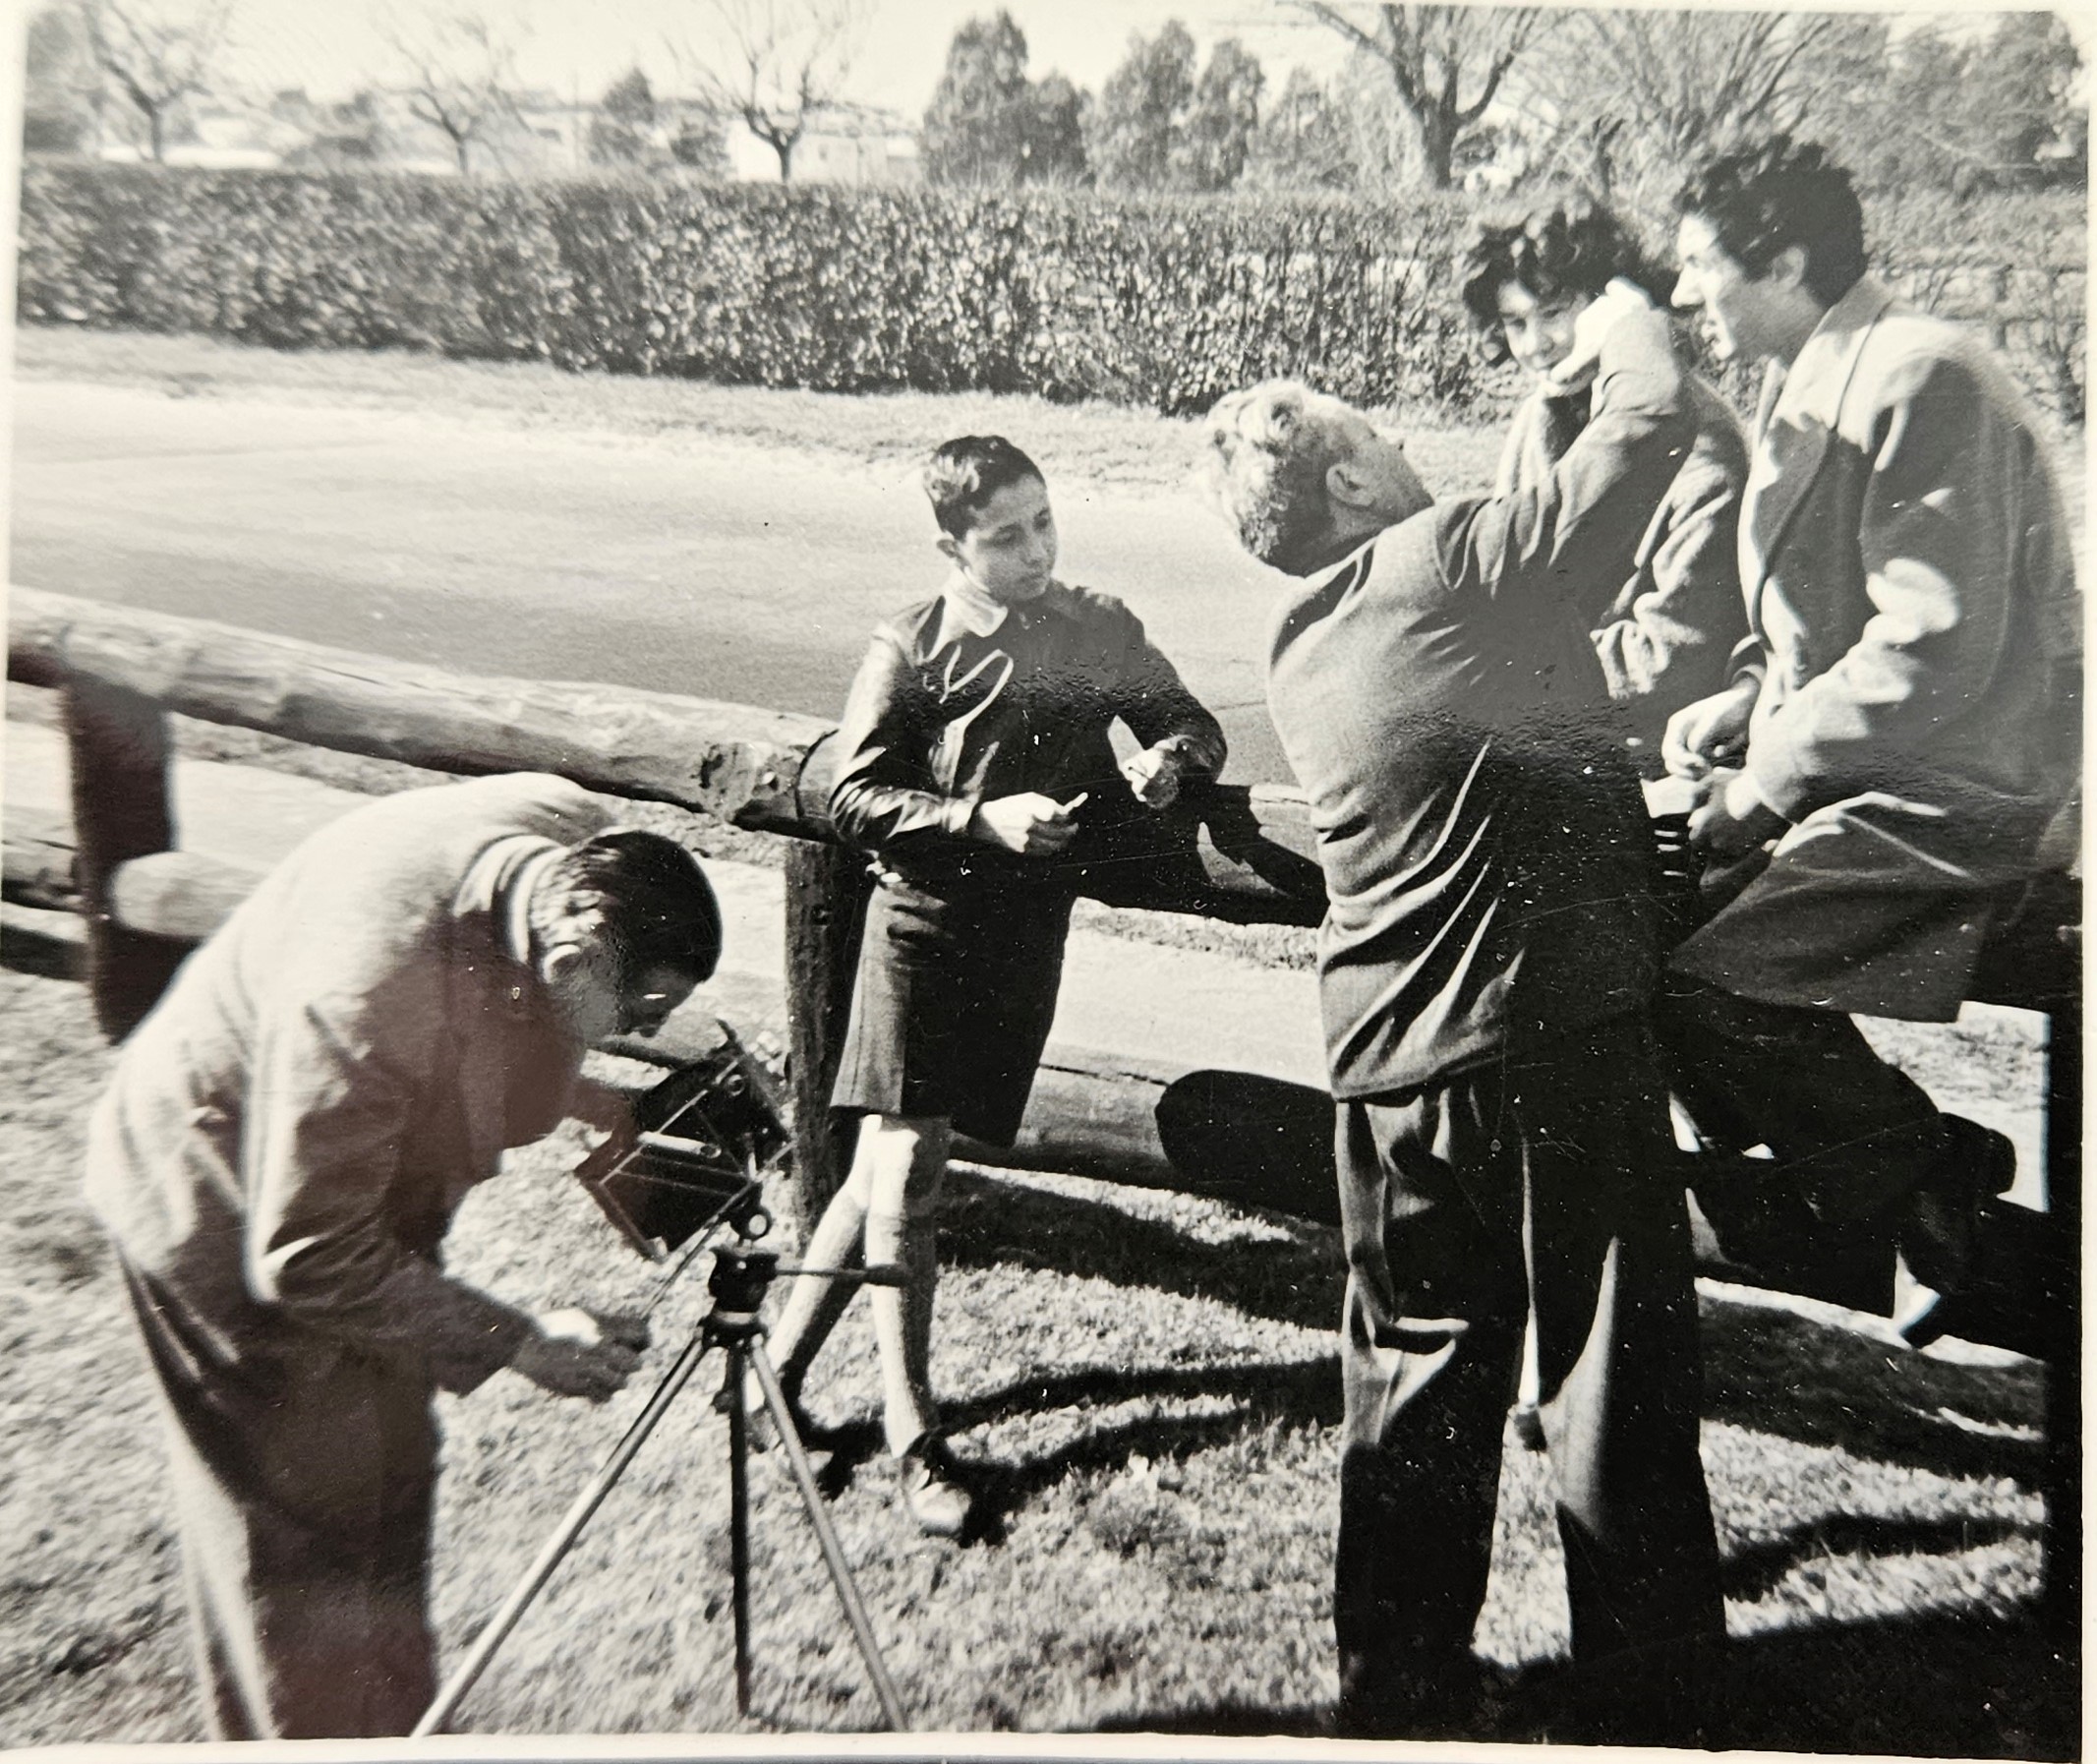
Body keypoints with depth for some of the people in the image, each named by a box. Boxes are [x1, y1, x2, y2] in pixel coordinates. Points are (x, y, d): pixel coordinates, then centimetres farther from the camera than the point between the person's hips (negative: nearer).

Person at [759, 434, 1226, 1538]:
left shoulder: (1101, 629, 7)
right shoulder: (911, 648, -3)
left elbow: (1189, 721, 15)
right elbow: (853, 798, -6)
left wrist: (1169, 759, -9)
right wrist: (983, 815, -18)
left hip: (1027, 929, 3)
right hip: (924, 920, -3)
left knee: (891, 1168, 8)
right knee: (903, 1177, -4)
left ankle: (787, 1353, 28)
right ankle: (912, 1433, 12)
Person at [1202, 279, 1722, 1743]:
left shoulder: (1297, 657, 11)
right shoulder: (1457, 557, -9)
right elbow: (1660, 415, -6)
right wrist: (1619, 321, 16)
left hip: (1394, 1061, 6)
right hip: (1563, 1034, -6)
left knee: (1418, 1375, 17)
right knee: (1616, 1378, 8)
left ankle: (1399, 1691, 29)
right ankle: (1650, 1702, 22)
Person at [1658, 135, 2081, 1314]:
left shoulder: (1923, 380, -17)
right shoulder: (1804, 386, 14)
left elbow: (1933, 652, -24)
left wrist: (1774, 762, -16)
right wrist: (1752, 697, 5)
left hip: (1946, 795, -9)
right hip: (1842, 766, 9)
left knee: (1703, 983, -21)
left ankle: (1940, 1200, 4)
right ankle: (1806, 1169, 17)